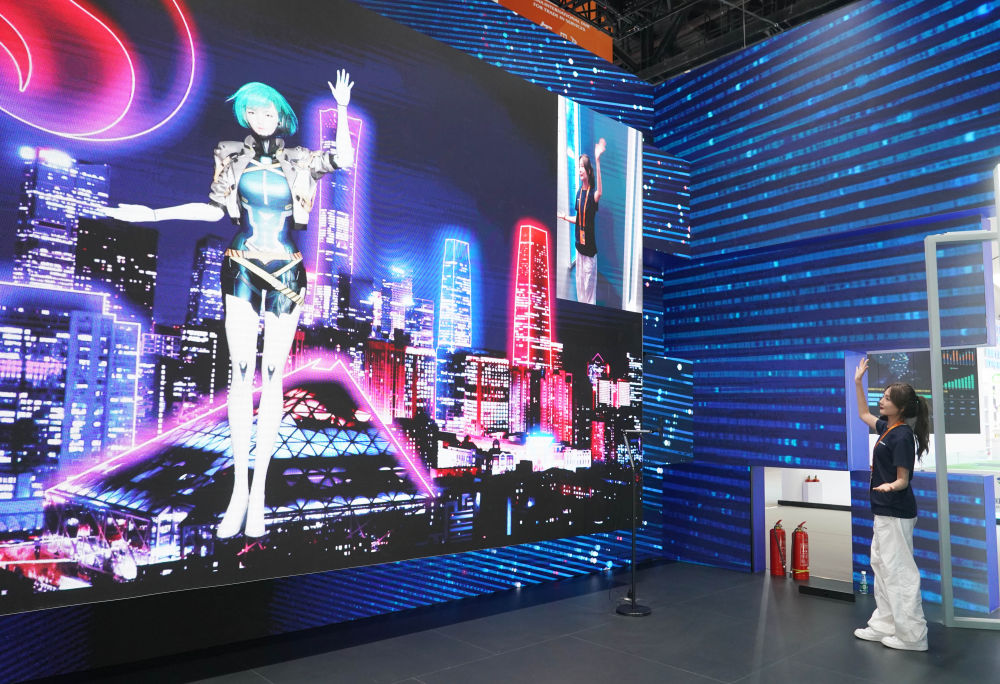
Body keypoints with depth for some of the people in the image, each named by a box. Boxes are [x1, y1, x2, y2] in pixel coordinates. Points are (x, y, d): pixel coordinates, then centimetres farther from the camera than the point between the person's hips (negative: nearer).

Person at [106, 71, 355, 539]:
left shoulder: (299, 161, 7)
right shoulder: (232, 157, 10)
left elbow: (344, 159, -6)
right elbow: (215, 208, 13)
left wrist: (342, 108, -2)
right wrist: (155, 214, 11)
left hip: (286, 274, -1)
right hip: (242, 272, 1)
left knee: (272, 377, -1)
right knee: (241, 374, -5)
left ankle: (259, 491, 4)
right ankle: (239, 489, 2)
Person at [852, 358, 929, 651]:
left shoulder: (902, 436, -18)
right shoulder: (888, 428, 7)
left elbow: (903, 478, -17)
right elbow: (864, 415, 27)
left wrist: (891, 486, -38)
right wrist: (858, 383, 23)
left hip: (896, 514, -10)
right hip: (884, 512, 10)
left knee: (899, 572, -3)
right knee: (881, 567, 14)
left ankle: (911, 635, 6)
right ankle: (884, 626, 23)